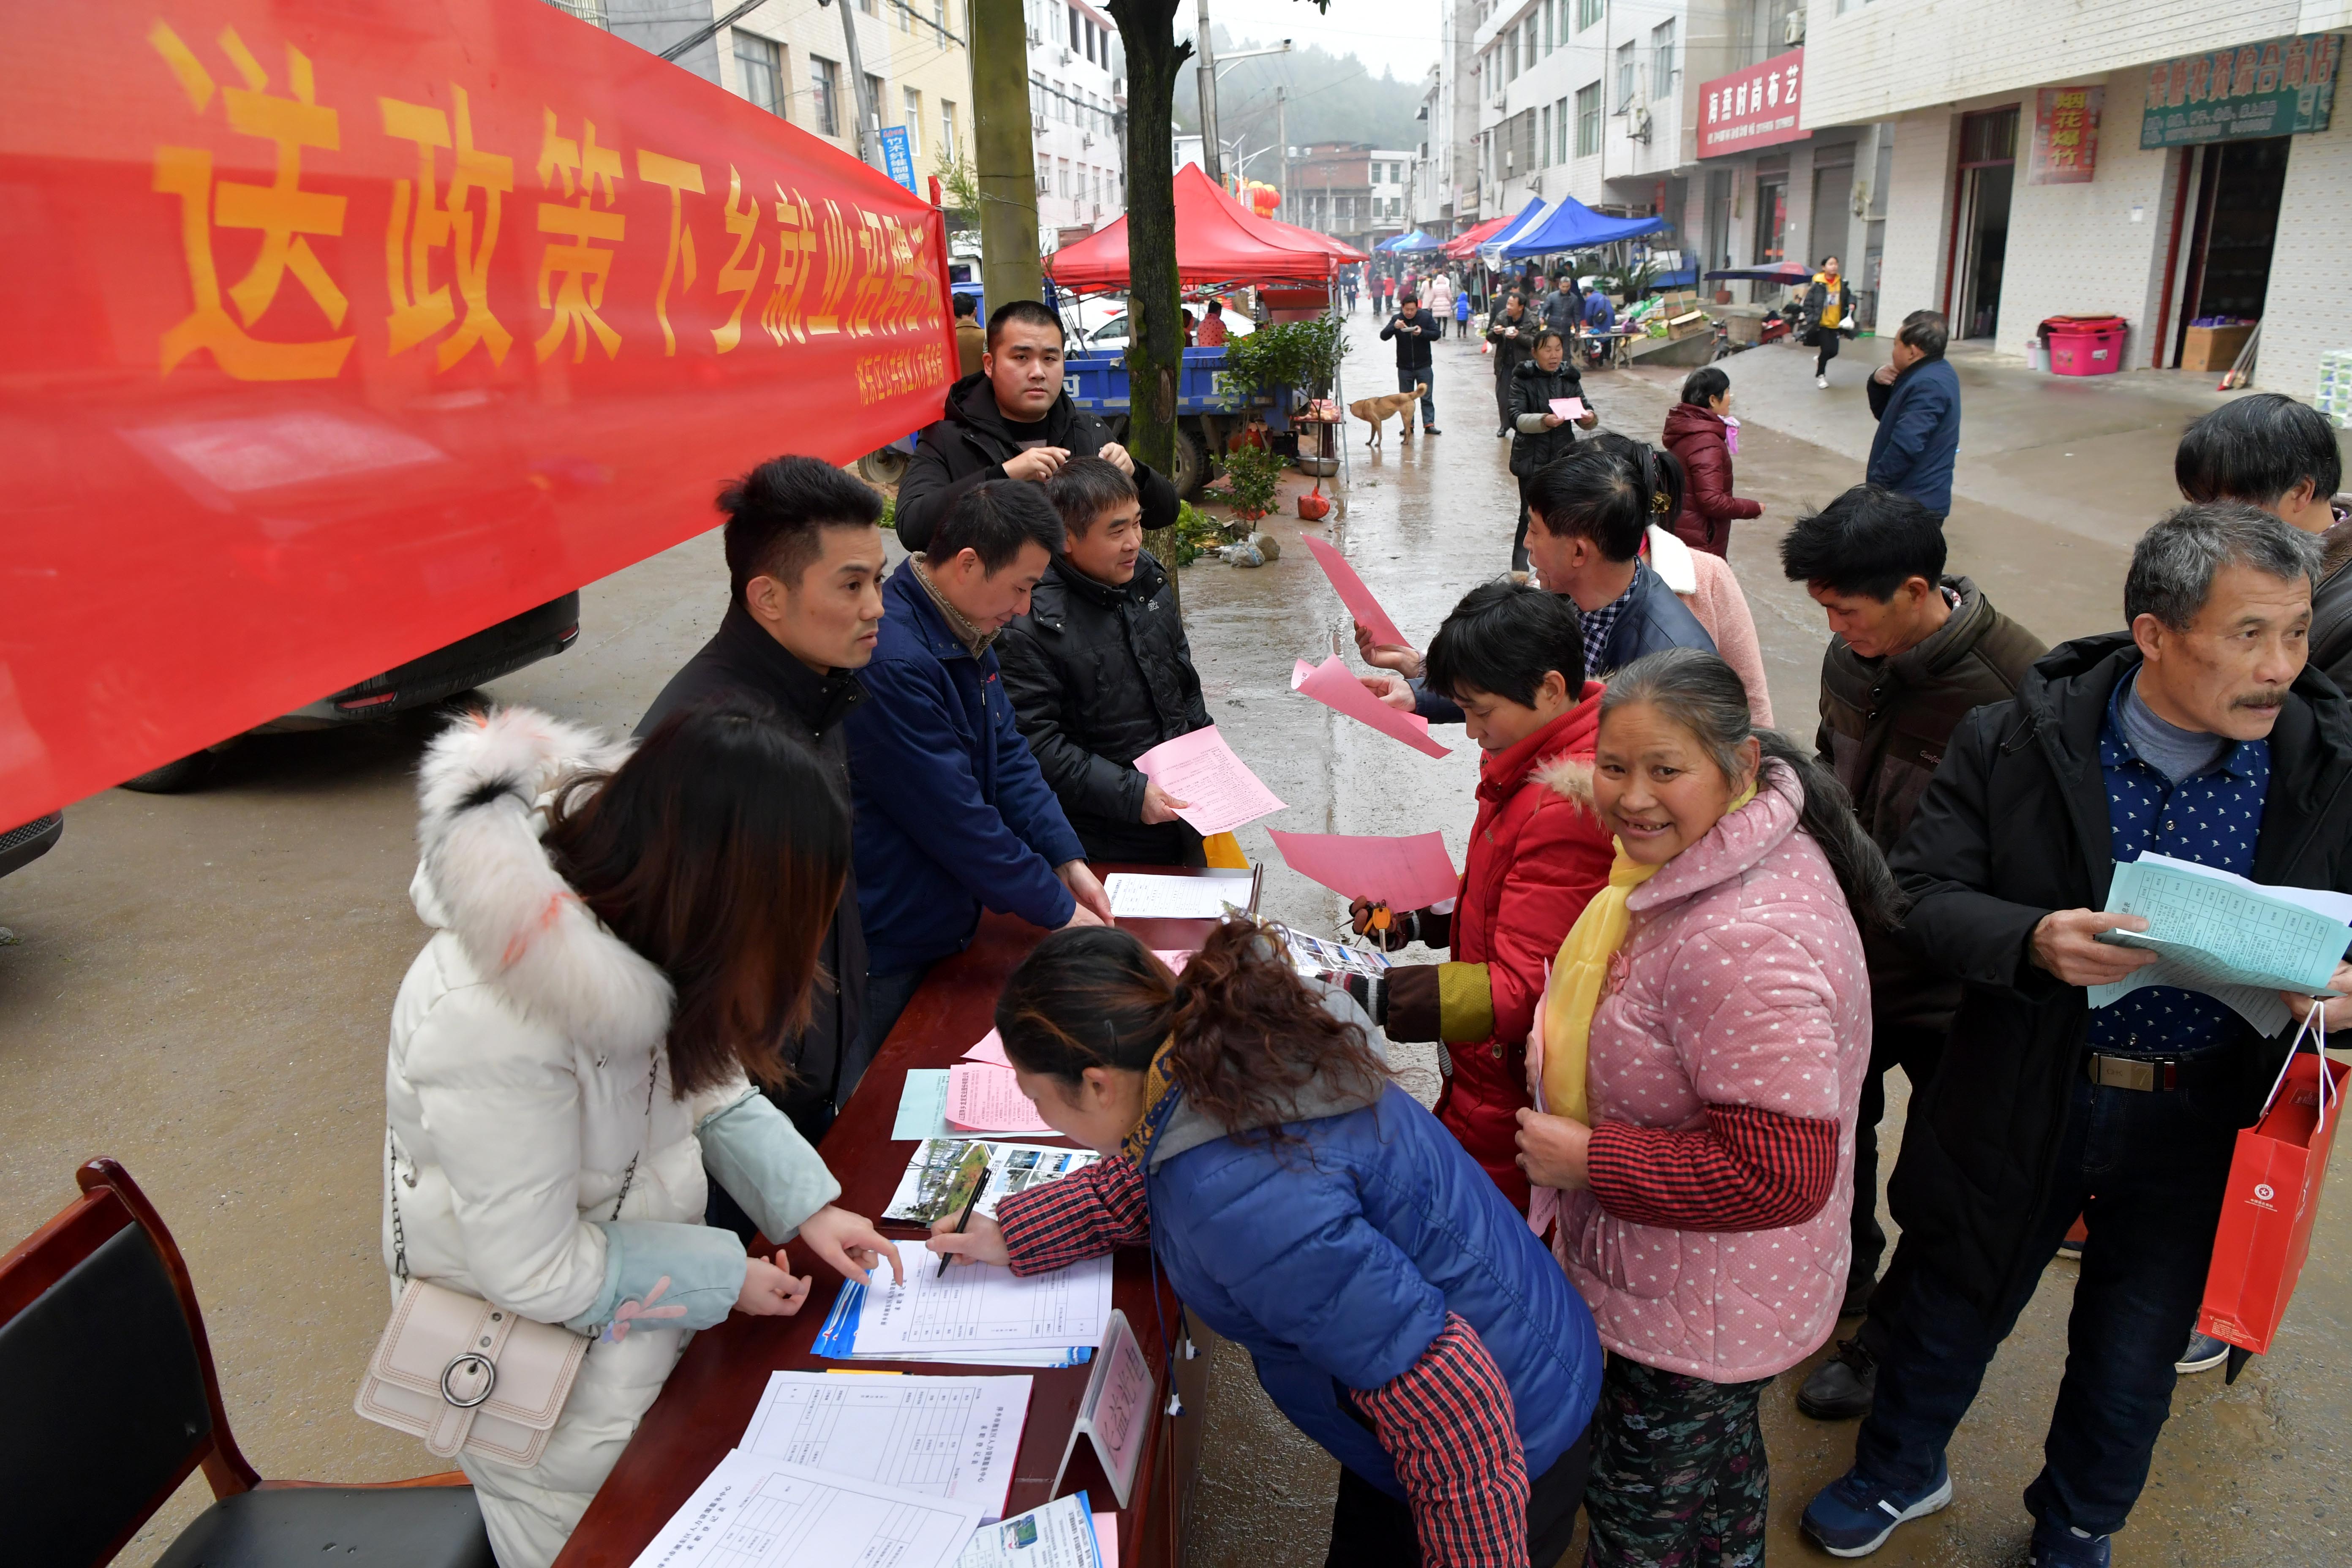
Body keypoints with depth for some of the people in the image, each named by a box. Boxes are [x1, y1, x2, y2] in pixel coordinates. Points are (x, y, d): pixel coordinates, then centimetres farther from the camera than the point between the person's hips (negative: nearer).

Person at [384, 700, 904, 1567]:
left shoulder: (629, 894, -17)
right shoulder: (497, 1022, -38)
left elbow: (699, 1076, 0)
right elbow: (532, 1272, -26)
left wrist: (804, 1203, -8)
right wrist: (722, 1279, -17)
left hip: (634, 1264, 6)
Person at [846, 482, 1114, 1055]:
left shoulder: (966, 636, 4)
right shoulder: (893, 660, -28)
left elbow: (1008, 754, 10)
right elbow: (955, 819, -26)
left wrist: (1068, 860, -1)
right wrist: (1058, 910, -16)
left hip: (942, 922, 9)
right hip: (886, 953, -9)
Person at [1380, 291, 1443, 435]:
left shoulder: (1426, 318, -4)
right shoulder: (1396, 319, -2)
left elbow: (1437, 334, -8)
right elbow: (1383, 336, -9)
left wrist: (1422, 333, -26)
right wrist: (1394, 327, -29)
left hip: (1423, 366, -1)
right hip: (1404, 367, 1)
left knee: (1427, 397, -2)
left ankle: (1429, 424, -1)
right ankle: (1408, 425, 12)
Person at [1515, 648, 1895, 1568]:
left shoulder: (1745, 943, -37)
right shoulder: (1695, 858, -4)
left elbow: (1779, 1175, -35)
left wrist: (1589, 1159, -28)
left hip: (1694, 1312, -9)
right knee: (1722, 1471, 33)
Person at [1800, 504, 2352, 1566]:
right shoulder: (2018, 742, -14)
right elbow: (1924, 892, -12)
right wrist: (2032, 942, -31)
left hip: (2202, 1122, 1)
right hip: (2024, 1102, -1)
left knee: (2133, 1357, 21)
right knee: (1952, 1304, 20)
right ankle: (1900, 1470, 51)